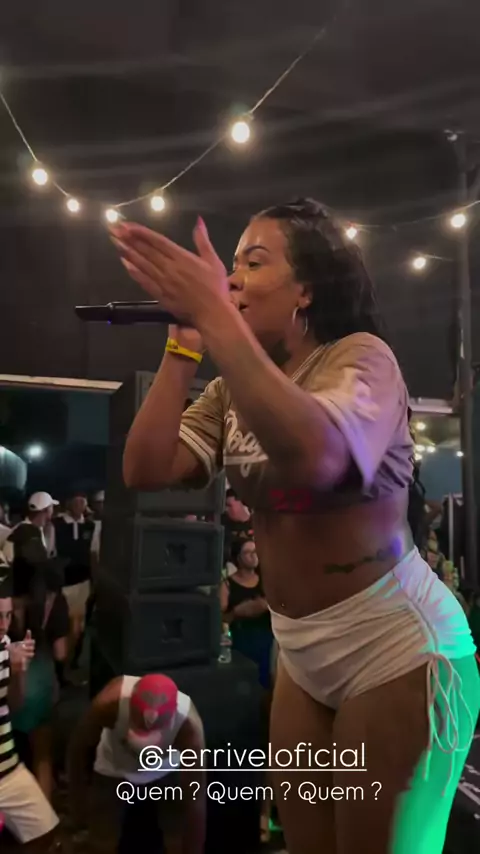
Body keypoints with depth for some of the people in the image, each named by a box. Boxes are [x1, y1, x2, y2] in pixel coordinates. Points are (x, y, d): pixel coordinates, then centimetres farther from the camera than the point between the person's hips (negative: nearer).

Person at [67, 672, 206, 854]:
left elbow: (195, 799, -30)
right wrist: (78, 810, -11)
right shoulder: (110, 702, -39)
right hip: (114, 771, 0)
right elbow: (78, 750, -19)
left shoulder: (189, 724, -39)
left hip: (164, 773, 0)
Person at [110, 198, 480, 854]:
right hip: (301, 651, 7)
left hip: (397, 646, -6)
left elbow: (316, 456, -38)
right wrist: (184, 344, -7)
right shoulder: (232, 390, 3)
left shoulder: (362, 356, -16)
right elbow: (146, 469, -6)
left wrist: (214, 316, -35)